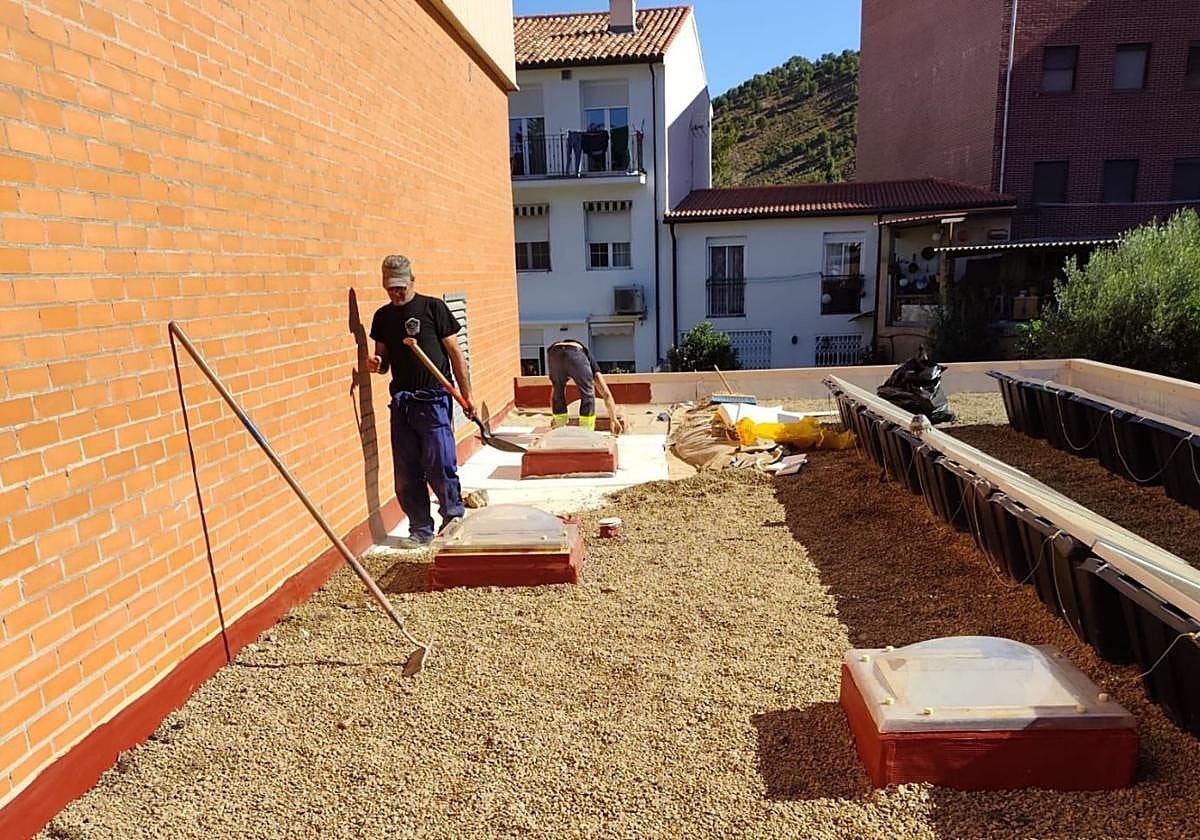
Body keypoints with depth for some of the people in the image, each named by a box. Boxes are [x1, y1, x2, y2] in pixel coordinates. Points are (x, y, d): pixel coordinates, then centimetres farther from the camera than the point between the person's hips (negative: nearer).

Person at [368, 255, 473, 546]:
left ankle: (454, 520, 14)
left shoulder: (433, 307, -1)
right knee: (406, 473, 7)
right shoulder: (383, 317, 13)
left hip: (433, 400, -5)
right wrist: (375, 363, -4)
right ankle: (420, 529, 19)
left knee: (440, 467, -5)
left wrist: (466, 395, -4)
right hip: (400, 402, 5)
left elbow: (454, 352, -1)